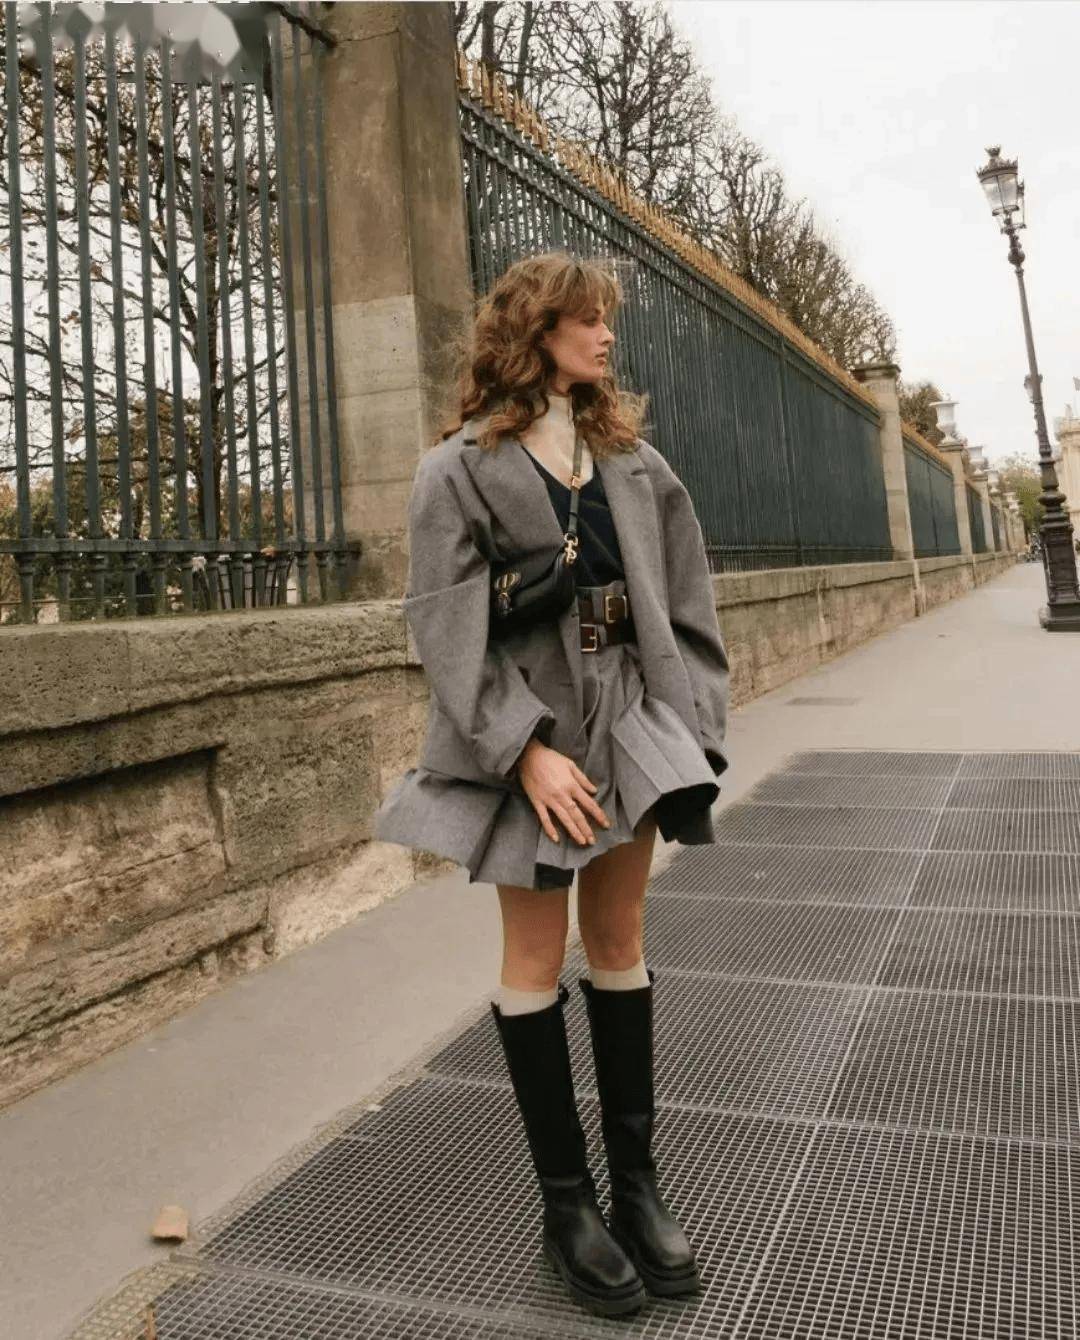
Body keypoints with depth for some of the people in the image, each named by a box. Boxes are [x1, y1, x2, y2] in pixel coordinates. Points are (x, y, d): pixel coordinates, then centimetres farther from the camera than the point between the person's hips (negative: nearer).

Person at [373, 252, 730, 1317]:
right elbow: (448, 630, -12)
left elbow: (685, 606, 9)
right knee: (538, 955, 5)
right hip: (525, 733, -4)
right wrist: (527, 750, -19)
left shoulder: (634, 462, 10)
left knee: (619, 943, 11)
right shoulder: (459, 470, -4)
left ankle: (636, 1182, 24)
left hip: (629, 722, 5)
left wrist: (693, 730, 0)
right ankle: (565, 1201, 20)